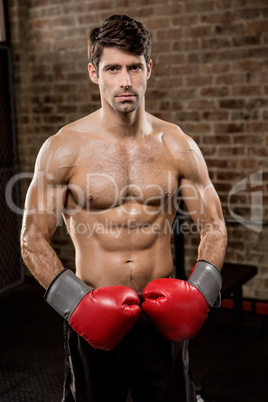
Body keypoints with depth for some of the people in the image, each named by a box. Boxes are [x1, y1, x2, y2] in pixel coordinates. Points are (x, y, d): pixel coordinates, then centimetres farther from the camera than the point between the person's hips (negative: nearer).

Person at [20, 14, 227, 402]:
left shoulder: (178, 147, -3)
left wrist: (200, 291, -11)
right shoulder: (63, 149, -8)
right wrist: (75, 302, -15)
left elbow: (214, 228, 4)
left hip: (162, 312, 2)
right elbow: (33, 239, -4)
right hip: (94, 313, -1)